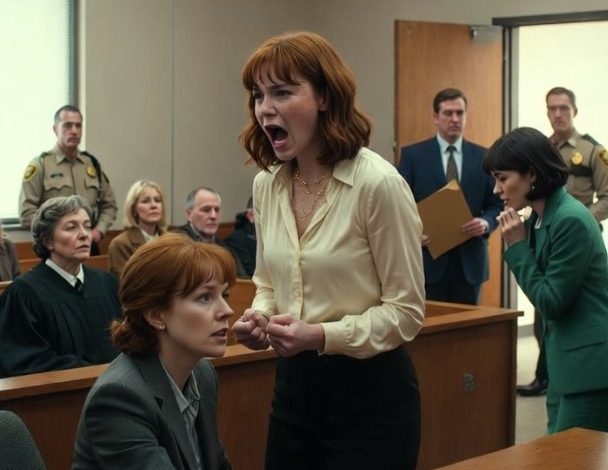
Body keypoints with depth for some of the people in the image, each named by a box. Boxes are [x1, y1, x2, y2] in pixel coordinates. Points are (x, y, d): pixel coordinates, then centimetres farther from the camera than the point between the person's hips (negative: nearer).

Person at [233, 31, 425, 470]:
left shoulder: (378, 184, -17)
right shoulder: (266, 184, 3)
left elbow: (406, 310, -13)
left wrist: (323, 336, -24)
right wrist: (259, 319, -6)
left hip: (369, 392, -6)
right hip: (294, 385, 6)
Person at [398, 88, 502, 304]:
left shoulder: (483, 157, 8)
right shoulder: (412, 155, 2)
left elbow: (496, 205, 9)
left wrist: (485, 223, -13)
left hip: (469, 259, 2)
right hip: (428, 258, -2)